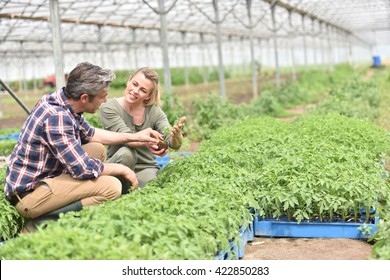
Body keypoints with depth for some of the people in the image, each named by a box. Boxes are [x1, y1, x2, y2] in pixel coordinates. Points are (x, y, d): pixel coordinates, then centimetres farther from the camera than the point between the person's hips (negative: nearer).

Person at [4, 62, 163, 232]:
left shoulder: (61, 100, 2)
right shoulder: (57, 117, -27)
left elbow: (90, 134, 20)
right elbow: (84, 169, -25)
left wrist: (134, 137, 18)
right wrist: (122, 170, -8)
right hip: (28, 194, -10)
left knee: (98, 149, 15)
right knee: (112, 186, -21)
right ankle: (41, 224, -14)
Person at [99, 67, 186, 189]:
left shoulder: (154, 111, -6)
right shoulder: (109, 108, -12)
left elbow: (174, 144, -17)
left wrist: (177, 135, -42)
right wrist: (146, 143, -50)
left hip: (145, 168, 2)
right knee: (126, 153, -33)